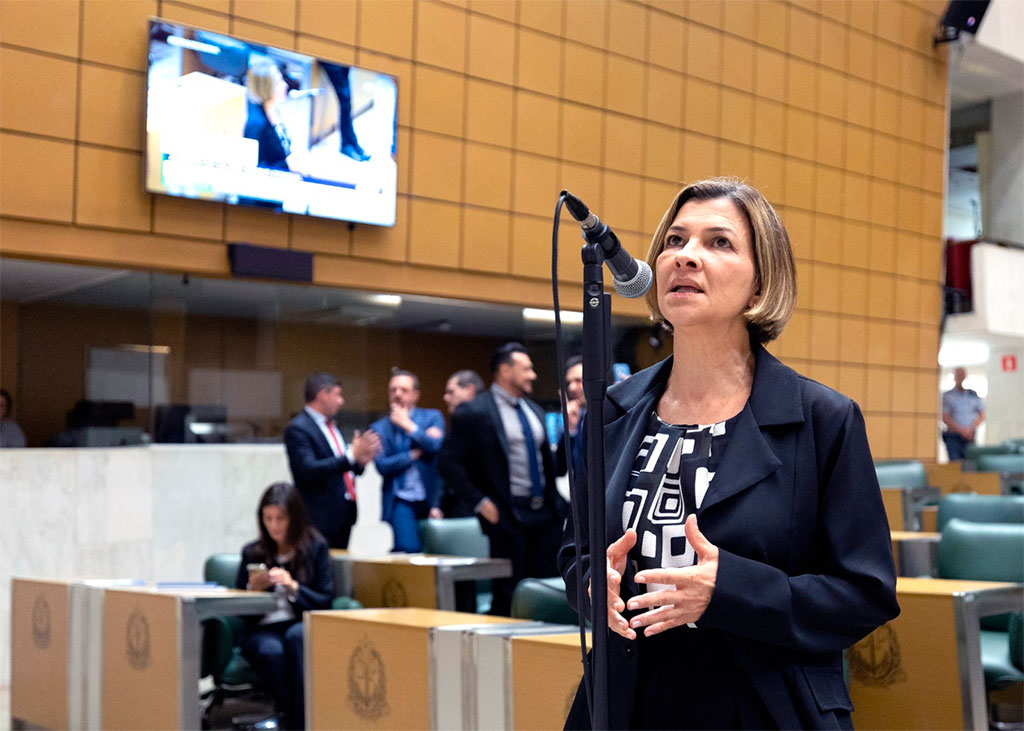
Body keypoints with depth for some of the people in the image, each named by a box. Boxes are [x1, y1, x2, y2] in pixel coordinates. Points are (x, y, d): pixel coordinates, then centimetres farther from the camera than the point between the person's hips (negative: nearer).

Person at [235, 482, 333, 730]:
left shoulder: (316, 547, 5)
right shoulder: (252, 553, 9)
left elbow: (325, 602, 1)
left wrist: (293, 586, -16)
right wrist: (253, 589, -12)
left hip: (303, 627, -1)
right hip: (262, 629, 1)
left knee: (296, 636, -37)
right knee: (271, 651, -35)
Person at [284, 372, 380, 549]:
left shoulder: (330, 426, 16)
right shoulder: (298, 429, -11)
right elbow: (309, 470, -21)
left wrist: (360, 461, 0)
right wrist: (352, 456, -23)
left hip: (344, 514, 8)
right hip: (321, 517, -8)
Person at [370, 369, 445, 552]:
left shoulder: (432, 417, 9)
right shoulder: (379, 427, 7)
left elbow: (437, 446, -10)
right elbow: (382, 466, -5)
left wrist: (408, 425, -6)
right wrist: (415, 454, -7)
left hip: (431, 500, 1)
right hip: (401, 501, -1)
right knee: (408, 550, -15)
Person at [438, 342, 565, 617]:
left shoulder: (534, 411, 15)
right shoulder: (474, 412, -8)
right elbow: (448, 462, -10)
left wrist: (554, 499, 10)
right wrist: (480, 502, -13)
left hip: (544, 512, 7)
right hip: (507, 516, -6)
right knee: (508, 593, -3)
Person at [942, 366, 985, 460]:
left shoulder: (973, 395, 12)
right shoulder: (947, 396, 3)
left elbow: (982, 415, 12)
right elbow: (945, 418, -5)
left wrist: (972, 429, -5)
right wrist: (961, 430, -13)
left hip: (970, 438, 3)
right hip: (953, 438, -3)